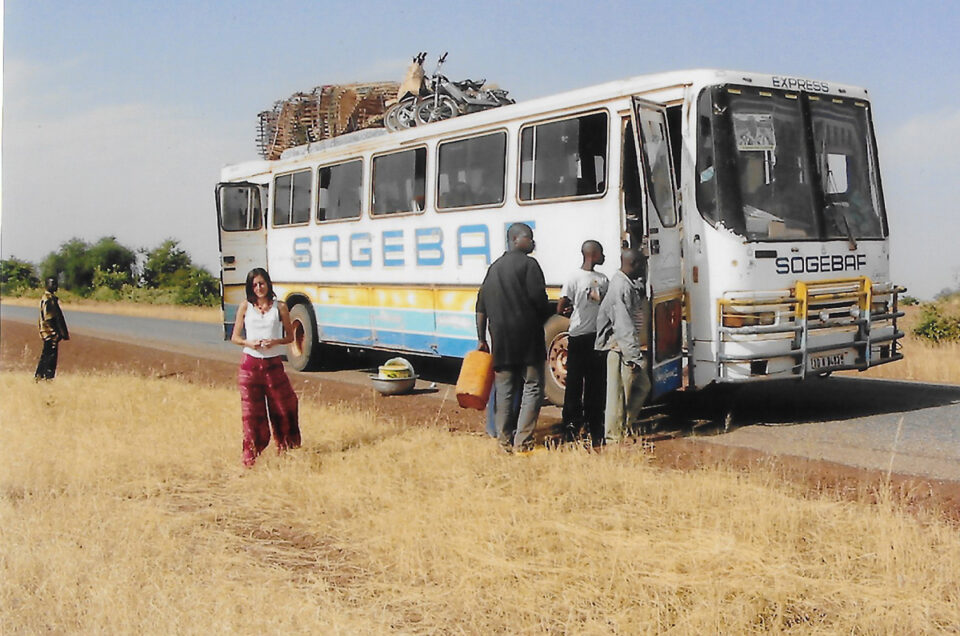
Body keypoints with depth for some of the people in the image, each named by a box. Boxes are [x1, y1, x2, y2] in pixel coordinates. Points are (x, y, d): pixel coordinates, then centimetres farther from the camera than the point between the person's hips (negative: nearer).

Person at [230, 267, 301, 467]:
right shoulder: (245, 306, 5)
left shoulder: (279, 307, 4)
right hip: (250, 364, 0)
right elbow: (235, 337, 8)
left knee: (283, 406, 1)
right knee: (252, 411, 1)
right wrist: (249, 343, -12)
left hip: (273, 364, 0)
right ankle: (250, 457, 9)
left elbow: (290, 337, 7)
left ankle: (285, 450, 17)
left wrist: (275, 342, -13)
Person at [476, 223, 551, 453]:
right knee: (532, 387, -1)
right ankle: (522, 440, -6)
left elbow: (481, 307, 13)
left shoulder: (494, 268, 15)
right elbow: (539, 299, -12)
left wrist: (481, 339, 16)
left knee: (504, 389, 9)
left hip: (500, 339, 6)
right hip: (527, 338, -6)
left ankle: (505, 440, 12)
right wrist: (543, 317, 8)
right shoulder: (528, 264, -5)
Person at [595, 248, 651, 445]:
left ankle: (623, 428, 25)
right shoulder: (621, 287, -19)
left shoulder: (630, 284, 13)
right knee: (618, 394, -3)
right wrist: (634, 357, -26)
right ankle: (614, 438, 6)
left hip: (630, 349, 11)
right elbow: (624, 326, -24)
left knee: (642, 386, 18)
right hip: (622, 349, -11)